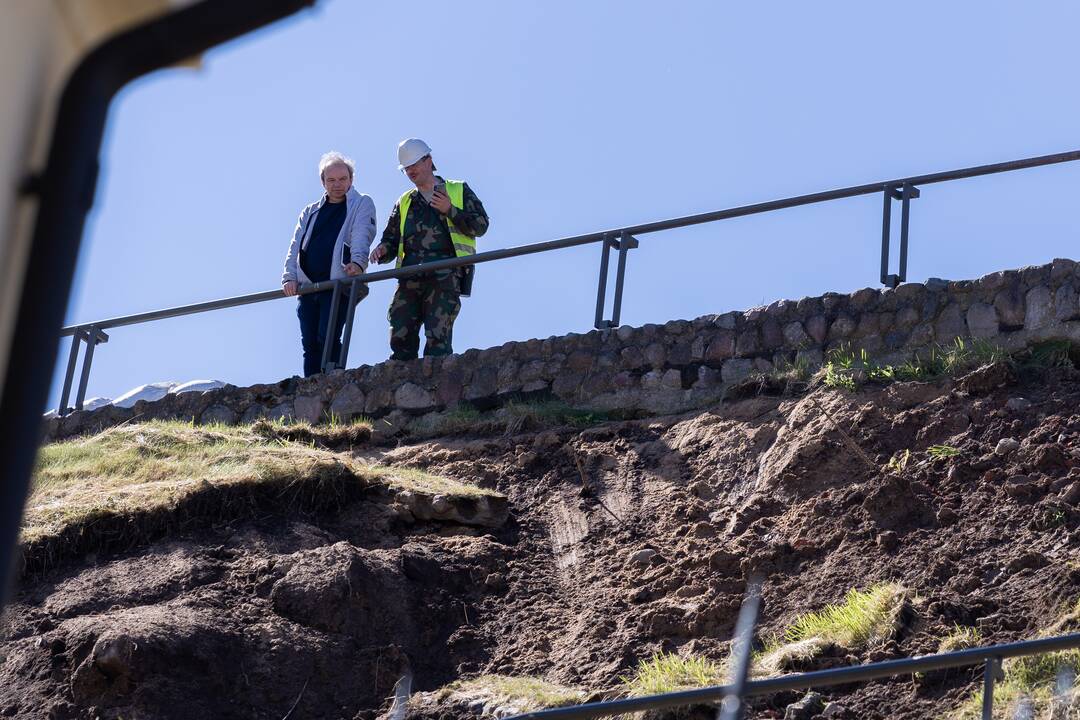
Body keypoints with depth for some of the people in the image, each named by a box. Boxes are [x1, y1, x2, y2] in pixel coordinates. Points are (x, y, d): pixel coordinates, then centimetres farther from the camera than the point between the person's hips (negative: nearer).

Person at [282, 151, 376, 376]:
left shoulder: (362, 204, 9)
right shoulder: (310, 212, 24)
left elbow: (362, 236, -9)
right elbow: (295, 246, 15)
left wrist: (357, 262, -29)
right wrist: (290, 277, -2)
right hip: (308, 285, 5)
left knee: (328, 338, -18)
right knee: (309, 343, 0)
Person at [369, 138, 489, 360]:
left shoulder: (459, 191, 16)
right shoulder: (404, 203, 27)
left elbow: (480, 225, 7)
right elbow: (392, 239, 25)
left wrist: (450, 210, -6)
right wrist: (383, 250, 1)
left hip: (445, 275, -4)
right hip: (409, 277, 4)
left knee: (438, 338, -14)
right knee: (400, 337, -7)